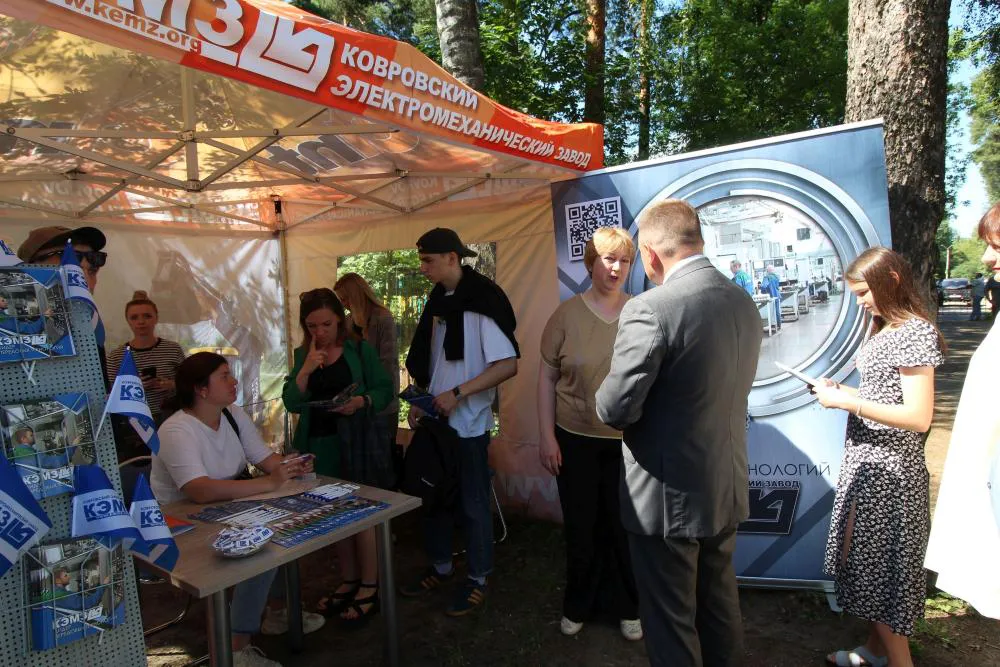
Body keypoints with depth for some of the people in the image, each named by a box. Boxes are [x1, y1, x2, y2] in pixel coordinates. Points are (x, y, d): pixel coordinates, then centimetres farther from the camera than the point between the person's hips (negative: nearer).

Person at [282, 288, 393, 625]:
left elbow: (385, 389, -5)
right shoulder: (302, 355, 6)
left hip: (357, 442, -4)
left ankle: (370, 588, 17)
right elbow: (291, 403, -1)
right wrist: (305, 371, -16)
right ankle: (349, 581, 31)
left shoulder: (360, 349, -5)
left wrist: (362, 402, -24)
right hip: (319, 445, 4)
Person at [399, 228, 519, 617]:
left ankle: (477, 579, 25)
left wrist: (457, 393, -20)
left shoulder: (483, 300, -15)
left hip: (469, 423, -7)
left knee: (473, 503, 7)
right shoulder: (438, 300, 8)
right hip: (436, 419, 7)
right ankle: (440, 567, 35)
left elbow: (508, 365, -19)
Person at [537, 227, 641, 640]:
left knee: (625, 527, 12)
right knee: (580, 527, 15)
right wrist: (546, 436, -4)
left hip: (628, 441, 0)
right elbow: (547, 377, -1)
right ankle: (578, 606, 36)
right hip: (575, 439, 0)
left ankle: (628, 608, 35)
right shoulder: (567, 314, -5)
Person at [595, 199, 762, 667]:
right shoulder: (744, 304, 1)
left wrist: (605, 395, -2)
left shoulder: (649, 310, -24)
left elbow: (616, 409, -23)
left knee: (671, 620, 12)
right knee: (720, 603, 26)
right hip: (729, 489, 8)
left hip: (668, 497, -7)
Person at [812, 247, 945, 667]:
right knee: (866, 558, 18)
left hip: (890, 471, -9)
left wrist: (847, 401, -22)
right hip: (868, 462, 9)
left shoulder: (916, 332, -17)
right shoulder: (885, 329, 12)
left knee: (880, 568, 1)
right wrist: (841, 392, 3)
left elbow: (918, 416, -23)